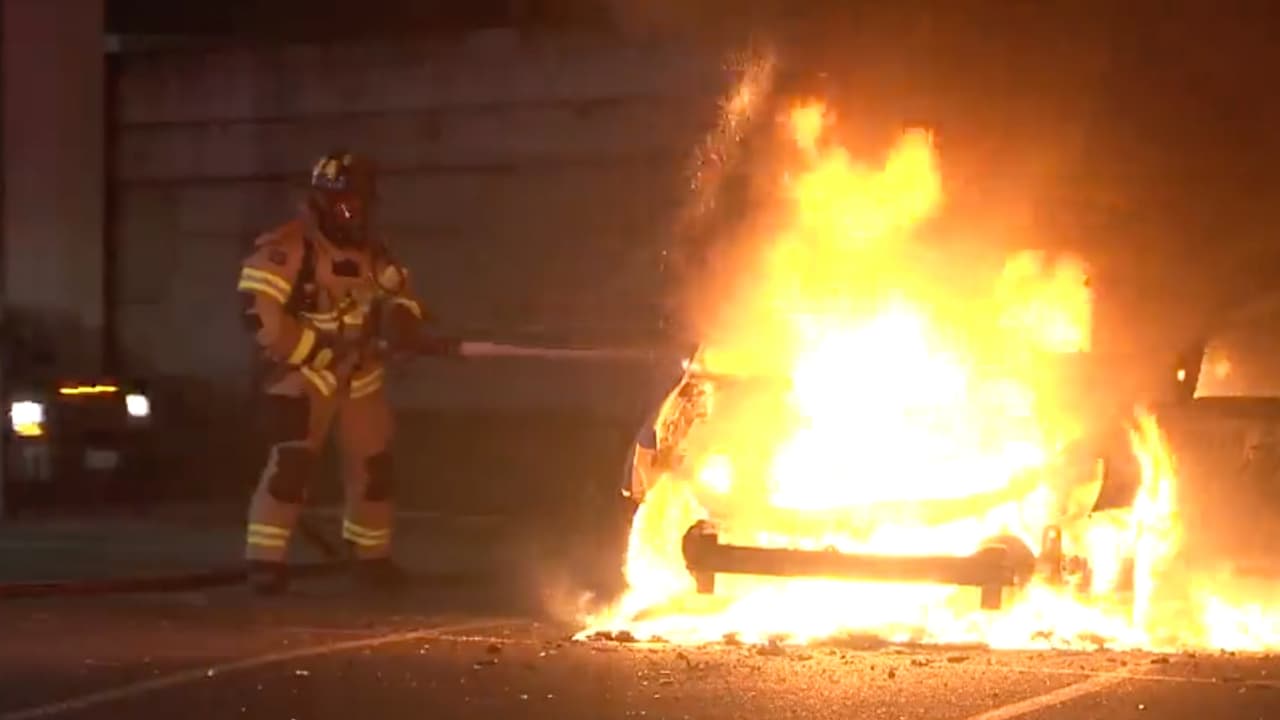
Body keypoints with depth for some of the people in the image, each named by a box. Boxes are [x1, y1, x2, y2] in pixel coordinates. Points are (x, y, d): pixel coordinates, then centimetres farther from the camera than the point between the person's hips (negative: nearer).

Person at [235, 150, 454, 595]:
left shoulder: (370, 252, 6)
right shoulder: (284, 249, -18)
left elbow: (399, 294, 16)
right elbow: (261, 318, -24)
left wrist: (401, 321, -9)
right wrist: (322, 350, -23)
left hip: (359, 376, 7)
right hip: (302, 375, -7)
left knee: (373, 466, 10)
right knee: (292, 462, -20)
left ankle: (372, 557, 26)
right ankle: (265, 560, -14)